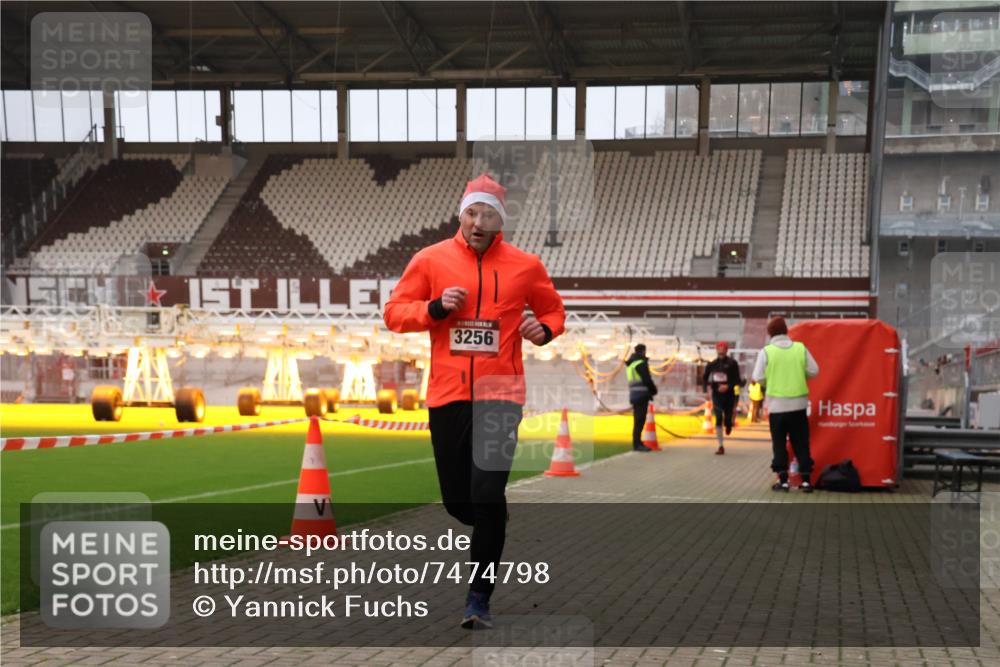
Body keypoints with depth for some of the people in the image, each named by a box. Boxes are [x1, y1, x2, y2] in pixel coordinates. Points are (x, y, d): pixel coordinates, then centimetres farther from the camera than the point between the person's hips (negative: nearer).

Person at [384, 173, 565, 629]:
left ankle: (479, 599, -1)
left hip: (500, 394, -1)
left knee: (487, 497, -11)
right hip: (447, 394, 2)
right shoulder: (431, 259, 4)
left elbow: (553, 311, 19)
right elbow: (394, 313, 6)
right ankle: (494, 526, 43)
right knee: (456, 501, 7)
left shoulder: (525, 266, 4)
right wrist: (435, 307, -11)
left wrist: (543, 330, -4)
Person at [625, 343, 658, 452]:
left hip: (634, 394, 9)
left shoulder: (630, 364, 19)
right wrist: (653, 390, 2)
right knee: (640, 420, -10)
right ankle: (637, 444, -13)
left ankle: (637, 443, 16)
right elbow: (647, 379, -15)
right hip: (641, 395, -9)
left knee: (638, 420, 13)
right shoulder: (641, 363, -10)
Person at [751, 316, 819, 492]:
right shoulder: (800, 348, -2)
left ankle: (783, 480, 5)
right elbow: (813, 371, -1)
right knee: (801, 443, 9)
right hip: (799, 403, 2)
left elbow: (758, 377, -8)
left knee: (779, 443, 7)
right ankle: (806, 479, 8)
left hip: (777, 404, -2)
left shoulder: (766, 351, -8)